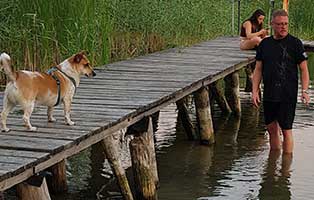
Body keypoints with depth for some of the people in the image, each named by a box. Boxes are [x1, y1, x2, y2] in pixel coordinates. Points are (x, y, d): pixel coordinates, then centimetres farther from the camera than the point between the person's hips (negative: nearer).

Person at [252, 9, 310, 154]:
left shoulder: (295, 43, -2)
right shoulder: (265, 44, 9)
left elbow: (303, 69, -2)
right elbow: (258, 69, 12)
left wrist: (305, 90, -14)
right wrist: (255, 90, 2)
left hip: (288, 95, -4)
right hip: (268, 95, 4)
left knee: (286, 130, -2)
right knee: (272, 129, 11)